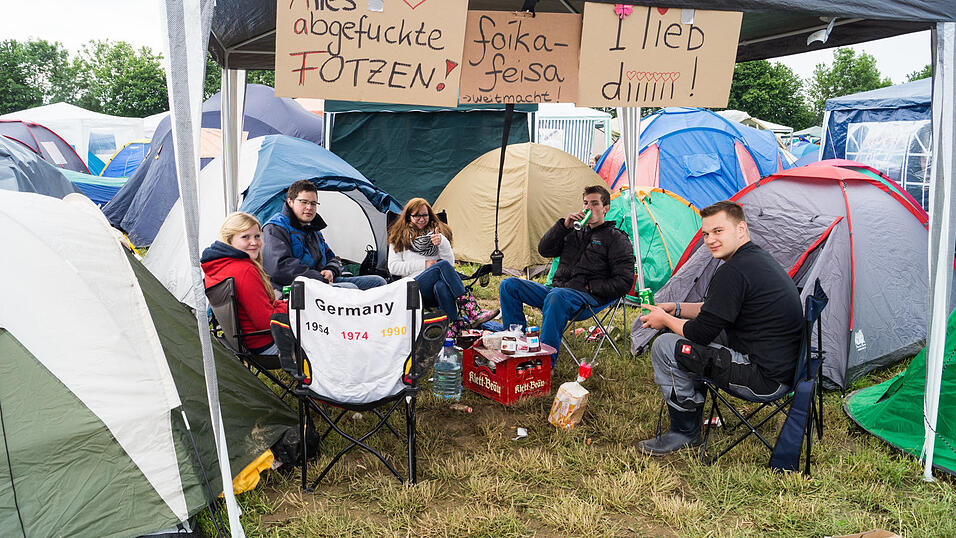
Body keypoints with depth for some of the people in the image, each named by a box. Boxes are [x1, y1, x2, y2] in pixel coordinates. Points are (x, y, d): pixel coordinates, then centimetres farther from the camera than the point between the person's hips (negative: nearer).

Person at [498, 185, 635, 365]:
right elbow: (544, 250, 13)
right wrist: (564, 225, 2)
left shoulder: (617, 239, 6)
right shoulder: (575, 232, 23)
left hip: (588, 297, -6)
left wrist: (589, 287, -8)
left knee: (556, 296, -41)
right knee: (509, 285, -7)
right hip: (557, 289, 7)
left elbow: (624, 282, -3)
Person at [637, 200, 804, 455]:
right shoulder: (760, 259, 12)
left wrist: (666, 319, 1)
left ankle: (684, 431, 8)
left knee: (665, 346, -9)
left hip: (766, 379, -11)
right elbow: (716, 311, 23)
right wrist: (675, 308, 16)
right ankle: (693, 409, 29)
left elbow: (701, 332, -17)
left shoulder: (734, 271, -21)